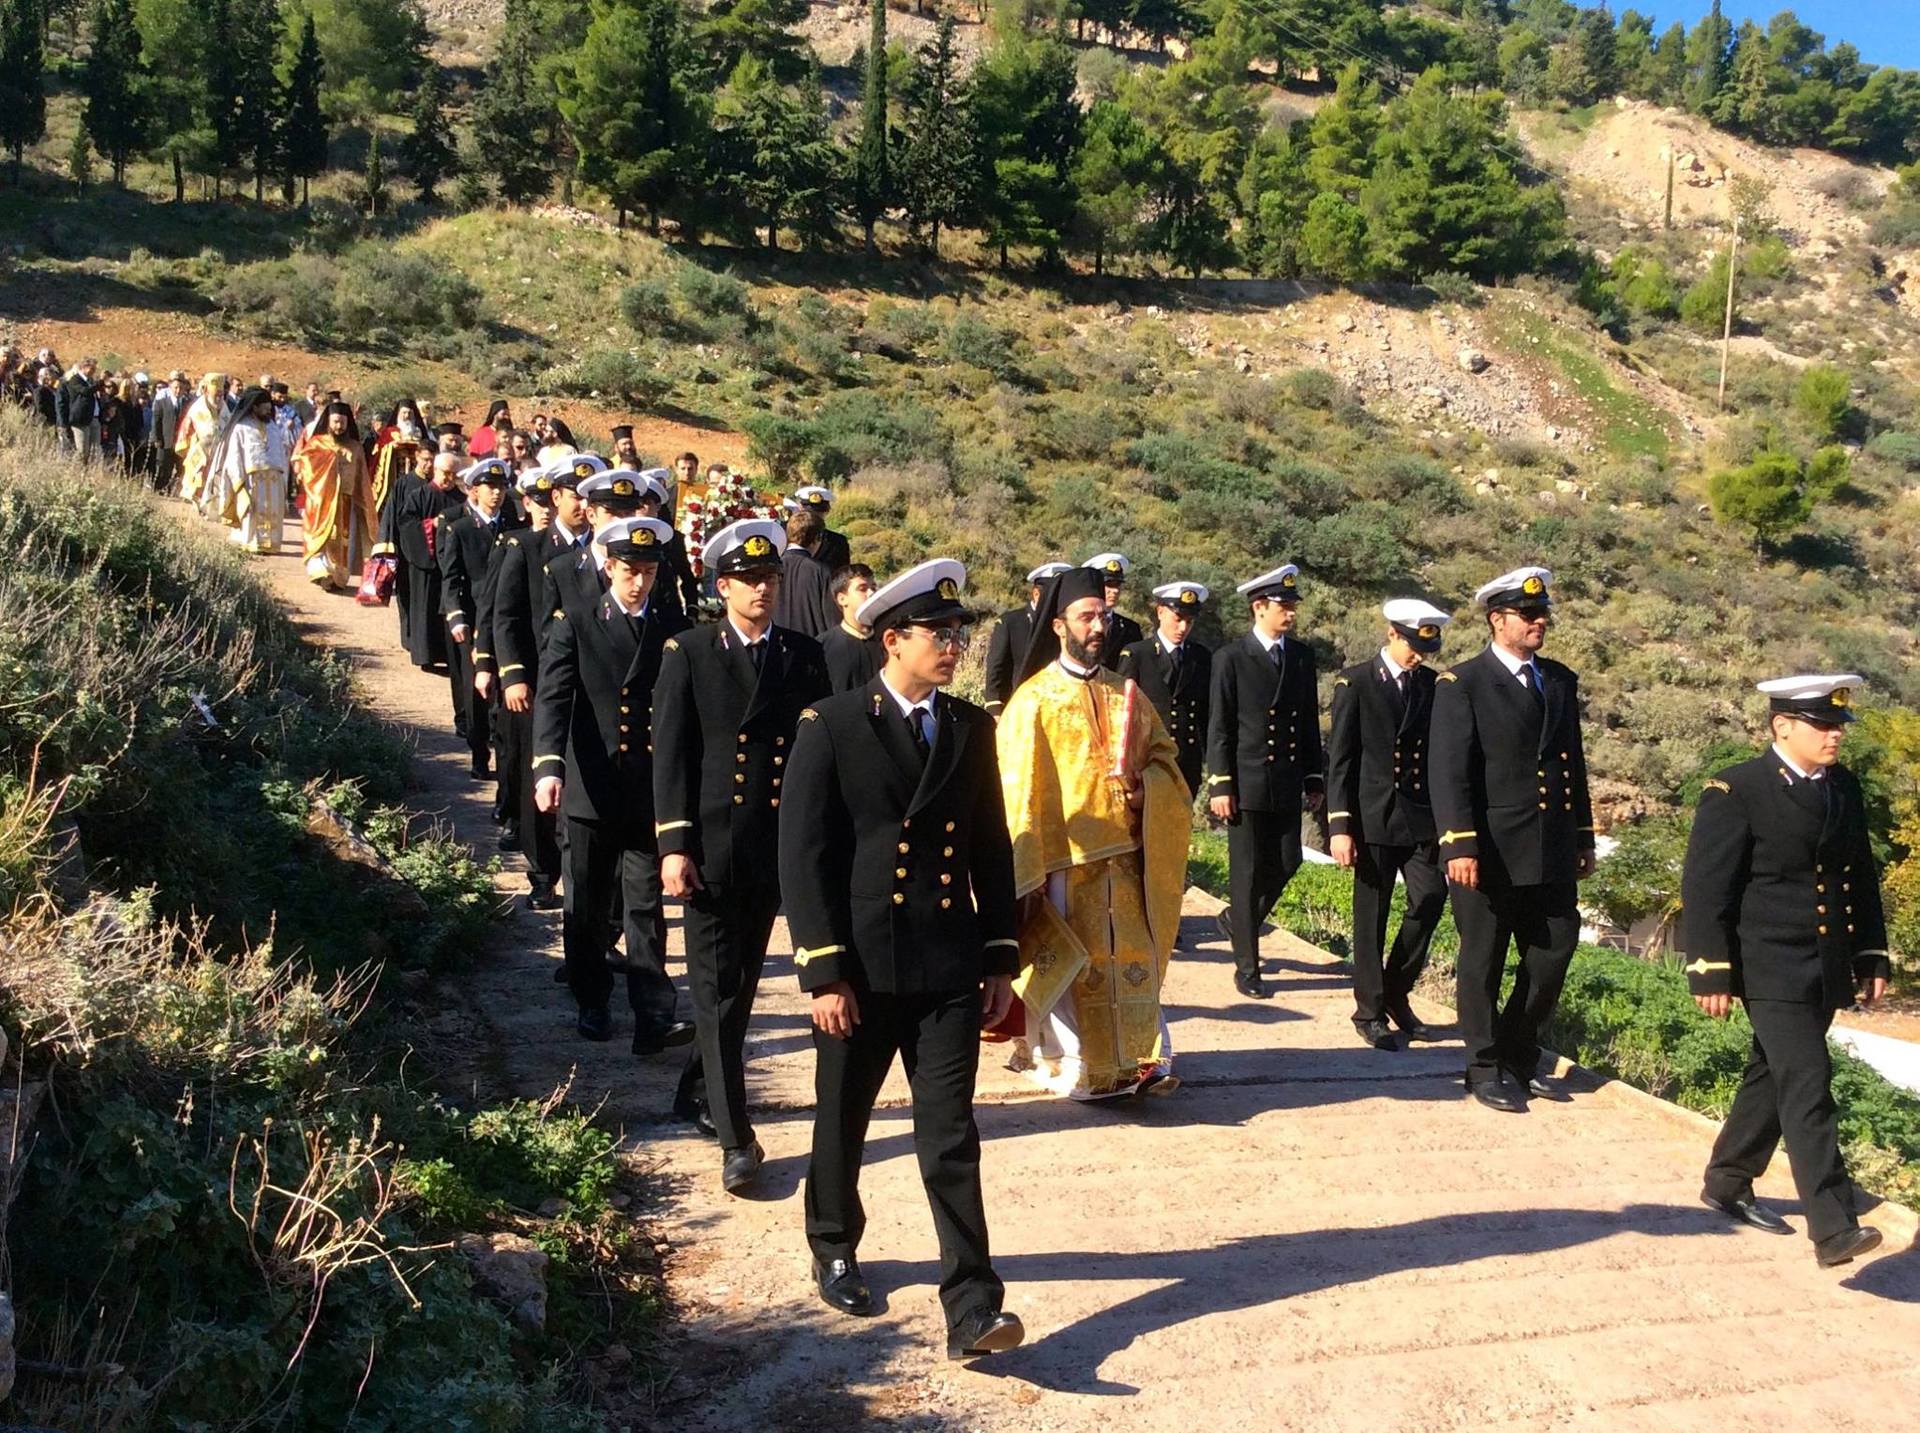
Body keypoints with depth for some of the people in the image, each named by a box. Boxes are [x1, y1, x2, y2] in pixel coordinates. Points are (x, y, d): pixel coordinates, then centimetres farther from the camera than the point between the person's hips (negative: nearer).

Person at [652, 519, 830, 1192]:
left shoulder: (805, 656, 7)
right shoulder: (689, 654, 0)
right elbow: (670, 755, -3)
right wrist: (674, 845, -10)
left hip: (778, 850, 3)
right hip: (712, 849, -3)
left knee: (743, 981, 14)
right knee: (716, 989, -2)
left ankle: (699, 1087, 36)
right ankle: (735, 1137, 2)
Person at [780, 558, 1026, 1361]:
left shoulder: (971, 729, 6)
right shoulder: (831, 729, -7)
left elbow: (992, 851, 10)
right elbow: (803, 858, -9)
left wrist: (1001, 960, 7)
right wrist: (824, 973, -12)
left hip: (949, 971, 2)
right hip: (861, 970, -2)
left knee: (950, 1138, -1)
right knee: (843, 1123, 15)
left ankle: (972, 1308, 0)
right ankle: (835, 1250, 38)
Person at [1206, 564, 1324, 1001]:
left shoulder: (1302, 656, 9)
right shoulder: (1231, 658, -5)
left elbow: (1310, 723, 12)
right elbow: (1218, 728, -6)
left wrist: (1314, 779, 9)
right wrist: (1220, 786, -10)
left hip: (1287, 785, 5)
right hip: (1247, 784, -5)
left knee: (1287, 863, 6)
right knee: (1248, 872, 0)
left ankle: (1237, 920, 33)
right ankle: (1247, 967, 9)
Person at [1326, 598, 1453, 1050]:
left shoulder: (1433, 685, 9)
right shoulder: (1355, 682, -3)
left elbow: (1441, 754, 12)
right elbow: (1339, 759, -5)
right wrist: (1340, 826, -10)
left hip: (1422, 818, 4)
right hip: (1374, 818, -4)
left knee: (1430, 900, -7)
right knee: (1371, 916, 3)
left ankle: (1396, 993, 14)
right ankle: (1370, 1011, 16)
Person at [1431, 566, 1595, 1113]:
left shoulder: (1560, 680, 14)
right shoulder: (1463, 684, -5)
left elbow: (1573, 764, 18)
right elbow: (1449, 772, -12)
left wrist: (1584, 838, 17)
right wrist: (1459, 846, -18)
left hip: (1552, 853, 6)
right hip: (1491, 854, -6)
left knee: (1554, 954, 10)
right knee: (1483, 962, 5)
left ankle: (1520, 1057, 27)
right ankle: (1485, 1068, 18)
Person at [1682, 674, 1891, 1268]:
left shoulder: (1844, 787, 10)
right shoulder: (1735, 792, -11)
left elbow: (1862, 879, 18)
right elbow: (1705, 890, -13)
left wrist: (1872, 957, 16)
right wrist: (1711, 974, -15)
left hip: (1827, 971, 7)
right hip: (1772, 972, -7)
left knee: (1773, 1079, 16)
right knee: (1807, 1087, -12)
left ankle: (1728, 1183, 32)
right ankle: (1833, 1229, -12)